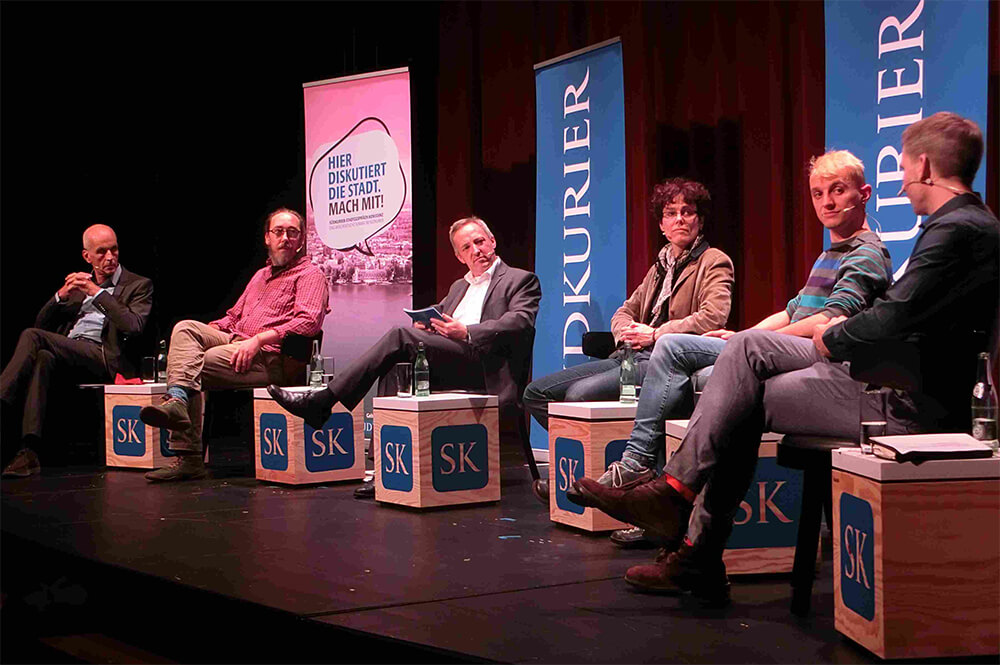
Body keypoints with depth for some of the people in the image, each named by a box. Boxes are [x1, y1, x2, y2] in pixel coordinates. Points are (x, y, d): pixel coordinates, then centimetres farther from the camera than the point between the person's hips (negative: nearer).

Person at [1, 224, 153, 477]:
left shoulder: (138, 285, 11)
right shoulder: (78, 284, 26)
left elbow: (134, 327, -9)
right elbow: (42, 323, 21)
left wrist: (97, 292, -9)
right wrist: (61, 295, 2)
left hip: (106, 359, -5)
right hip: (68, 353, 5)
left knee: (32, 336, -26)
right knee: (44, 358, -34)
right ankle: (29, 450, -42)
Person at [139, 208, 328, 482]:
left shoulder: (310, 275, 5)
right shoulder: (261, 275, 31)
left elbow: (309, 322, -12)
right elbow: (234, 316, 33)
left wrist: (259, 339, -21)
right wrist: (208, 330, 10)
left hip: (269, 357, -7)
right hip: (234, 341, 7)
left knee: (197, 366, -25)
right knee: (185, 328, -19)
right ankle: (178, 398, -34)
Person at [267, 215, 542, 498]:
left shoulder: (521, 280, 10)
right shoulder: (459, 286, 34)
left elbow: (520, 322, -8)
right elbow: (435, 314, 28)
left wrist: (466, 332, -20)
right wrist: (424, 323, 1)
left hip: (482, 367, -7)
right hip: (444, 373, 7)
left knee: (402, 337, -24)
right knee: (395, 370, -23)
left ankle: (321, 402, -24)